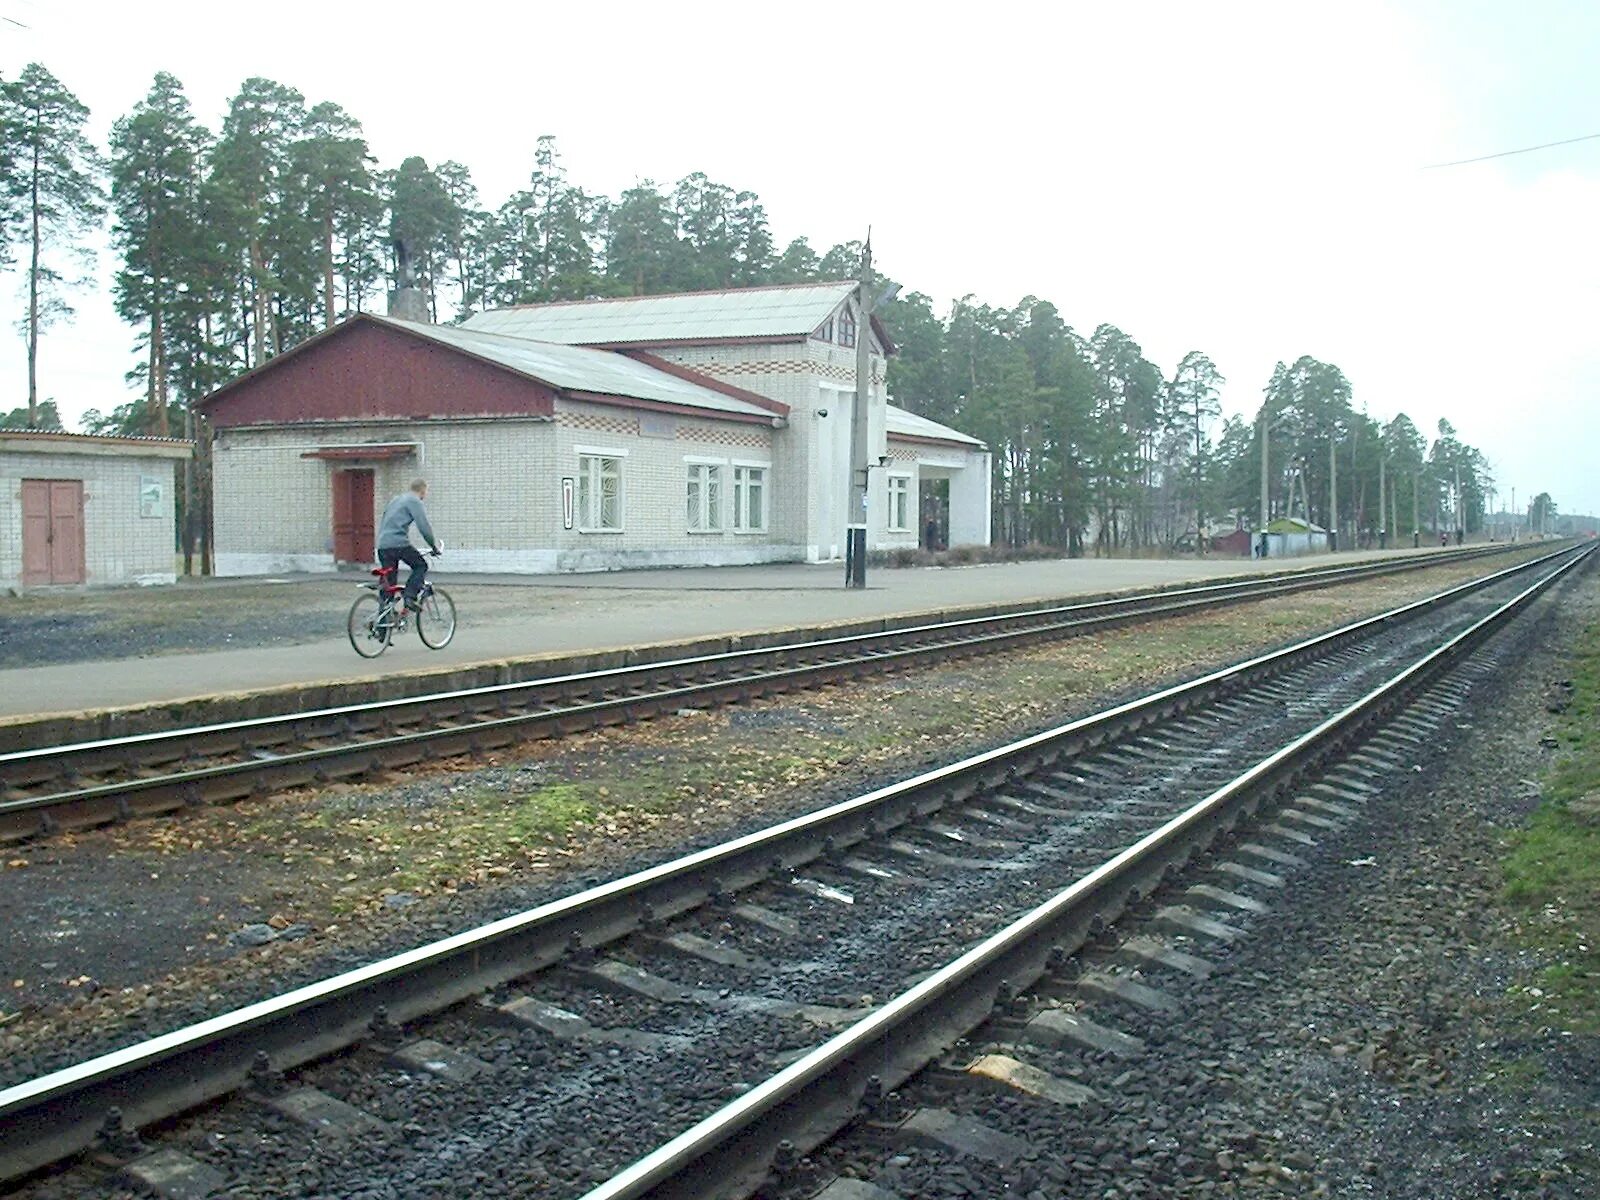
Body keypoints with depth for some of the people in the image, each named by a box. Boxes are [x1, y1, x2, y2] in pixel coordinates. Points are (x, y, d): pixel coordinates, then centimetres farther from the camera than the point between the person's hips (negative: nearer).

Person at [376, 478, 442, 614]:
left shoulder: (396, 500, 26)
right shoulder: (414, 501, -1)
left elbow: (382, 523, 31)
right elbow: (424, 527, -9)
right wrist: (435, 547, 1)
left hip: (382, 545, 8)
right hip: (398, 543, -8)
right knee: (421, 566, 9)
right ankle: (409, 597, -9)